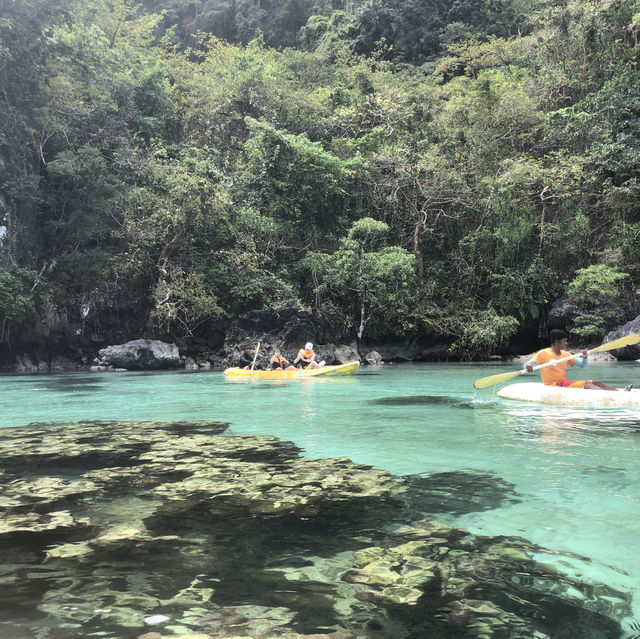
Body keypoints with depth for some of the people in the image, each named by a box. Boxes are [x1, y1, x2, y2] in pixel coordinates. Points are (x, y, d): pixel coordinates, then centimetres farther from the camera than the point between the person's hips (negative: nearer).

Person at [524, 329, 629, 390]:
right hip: (552, 385, -8)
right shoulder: (542, 354, -3)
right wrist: (528, 366, -36)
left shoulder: (565, 354, 17)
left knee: (595, 382, -11)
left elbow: (583, 366, 18)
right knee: (586, 384, -25)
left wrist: (585, 357, -5)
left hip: (565, 383, 8)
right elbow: (527, 365, -10)